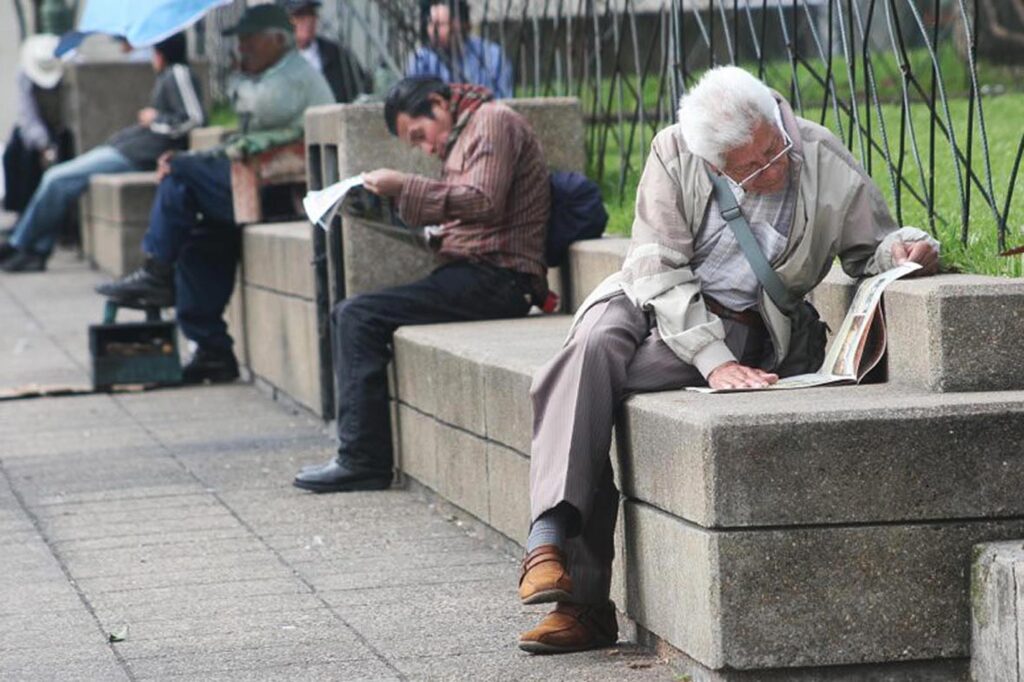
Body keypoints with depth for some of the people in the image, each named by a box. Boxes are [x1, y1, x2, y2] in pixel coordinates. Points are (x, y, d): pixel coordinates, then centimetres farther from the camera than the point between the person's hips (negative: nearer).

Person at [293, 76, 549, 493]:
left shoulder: (493, 122, -5)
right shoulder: (461, 136, 26)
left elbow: (484, 203, -18)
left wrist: (405, 188, -14)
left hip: (497, 276, -10)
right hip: (473, 275, 10)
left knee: (360, 317, -17)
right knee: (350, 315, 6)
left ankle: (363, 461, -15)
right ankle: (358, 454, 1)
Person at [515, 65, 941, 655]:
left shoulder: (830, 168, -10)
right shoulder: (675, 154, -11)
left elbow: (870, 250, 5)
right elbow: (659, 270, -15)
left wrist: (907, 249, -20)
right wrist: (713, 361, -26)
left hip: (737, 324, -2)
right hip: (653, 299, 2)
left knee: (597, 384, -29)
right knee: (596, 346, -34)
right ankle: (551, 539, -41)